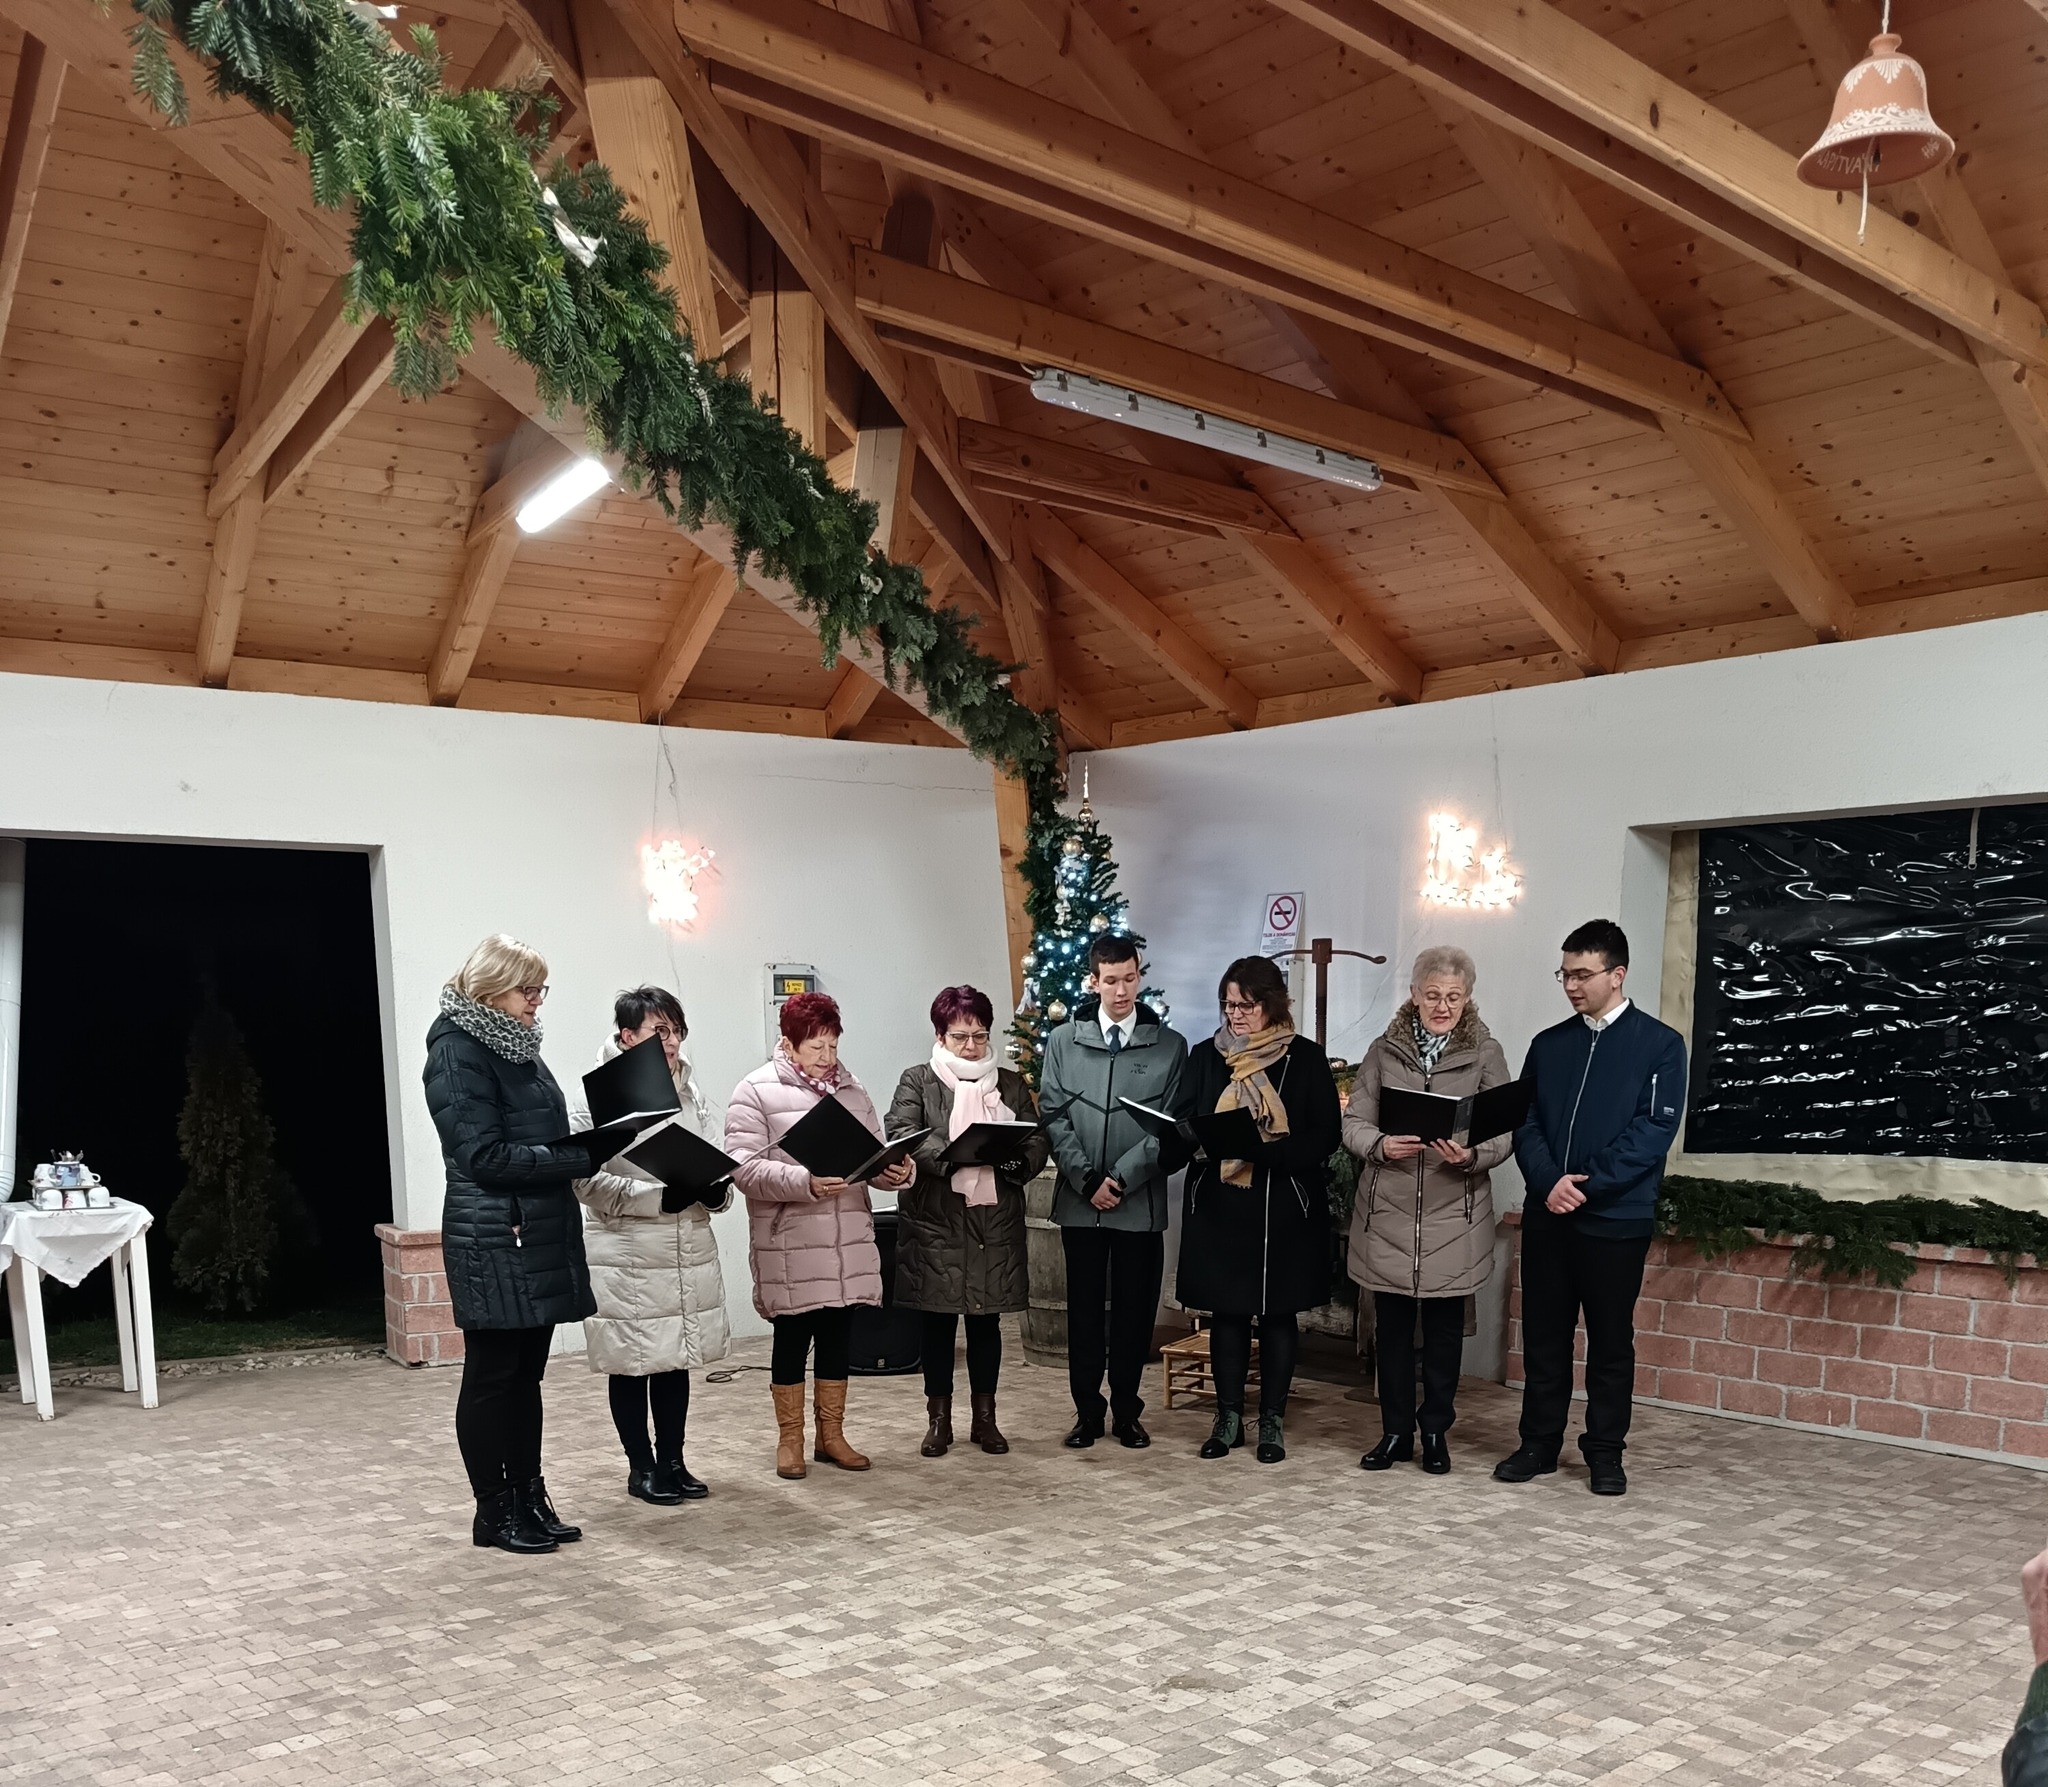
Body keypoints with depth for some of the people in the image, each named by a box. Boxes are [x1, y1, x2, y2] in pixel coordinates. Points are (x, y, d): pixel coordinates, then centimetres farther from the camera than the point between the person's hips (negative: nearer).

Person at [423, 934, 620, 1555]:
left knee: (527, 1375, 14)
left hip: (541, 1238, 8)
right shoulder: (458, 1052, -12)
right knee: (491, 1377, 3)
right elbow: (484, 1156, -19)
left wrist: (590, 1143, 1)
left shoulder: (518, 1048, 14)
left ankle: (530, 1499, 23)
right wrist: (582, 1158, -20)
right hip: (493, 1242, -8)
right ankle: (495, 1513, 14)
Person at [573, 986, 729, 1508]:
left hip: (689, 1249, 6)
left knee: (676, 1359, 14)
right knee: (632, 1363, 6)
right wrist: (662, 1195, -22)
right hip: (627, 1254, -6)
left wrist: (716, 1189, -4)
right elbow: (589, 1179, -16)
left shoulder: (689, 1090, 8)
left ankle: (672, 1461, 27)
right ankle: (641, 1467, 21)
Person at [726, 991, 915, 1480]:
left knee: (838, 1338, 12)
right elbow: (746, 1169, -14)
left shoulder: (851, 1090, 12)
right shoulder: (756, 1092, -5)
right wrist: (805, 1183, -26)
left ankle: (831, 1435, 26)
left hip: (849, 1244, 5)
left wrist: (900, 1171, -10)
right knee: (792, 1339, 6)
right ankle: (789, 1440, 21)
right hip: (789, 1247, -5)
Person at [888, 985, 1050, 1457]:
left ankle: (985, 1418, 20)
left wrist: (1011, 1158, -17)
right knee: (939, 1321, 5)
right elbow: (902, 1137, -12)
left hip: (995, 1223, 2)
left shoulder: (1011, 1084, 12)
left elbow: (1037, 1144, 5)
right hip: (935, 1222, -2)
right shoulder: (917, 1081, 3)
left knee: (987, 1320, 9)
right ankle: (939, 1419, 17)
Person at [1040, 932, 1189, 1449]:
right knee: (1084, 1308, 8)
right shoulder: (1063, 1041, 5)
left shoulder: (1170, 1046, 2)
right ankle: (1087, 1411, 18)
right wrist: (1087, 1180, -10)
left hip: (1141, 1201, -1)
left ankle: (1127, 1412, 19)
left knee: (1135, 1309, 6)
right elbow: (1054, 1116, 1)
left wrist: (1122, 1178, -13)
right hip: (1079, 1199, 1)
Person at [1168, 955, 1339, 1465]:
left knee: (1279, 1313, 7)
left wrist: (1263, 1151, -21)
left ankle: (1272, 1420, 18)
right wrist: (1198, 1142, -18)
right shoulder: (1205, 1056, 6)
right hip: (1218, 1207, 2)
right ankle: (1228, 1417, 19)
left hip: (1285, 1209, -2)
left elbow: (1324, 1136, -7)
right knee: (1226, 1312, 7)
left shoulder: (1306, 1058, -2)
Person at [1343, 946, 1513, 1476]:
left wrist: (1471, 1155, -22)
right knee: (1391, 1326, 7)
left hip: (1453, 1216, -1)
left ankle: (1436, 1432, 23)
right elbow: (1354, 1121, 3)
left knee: (1444, 1328, 8)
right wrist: (1380, 1145, -18)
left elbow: (1504, 1134, -2)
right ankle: (1395, 1432, 20)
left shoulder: (1486, 1054, 1)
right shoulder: (1384, 1051, 5)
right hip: (1387, 1213, 1)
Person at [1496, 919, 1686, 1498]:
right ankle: (1539, 1443, 21)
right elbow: (1525, 1124, 6)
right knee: (1543, 1335, 9)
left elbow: (1653, 1131, -10)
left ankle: (1605, 1452, 18)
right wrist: (1549, 1181, -13)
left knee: (1611, 1340, 6)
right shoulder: (1549, 1045, 11)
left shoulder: (1659, 1045, -2)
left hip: (1616, 1218, -4)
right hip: (1547, 1214, 4)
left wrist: (1585, 1184, -17)